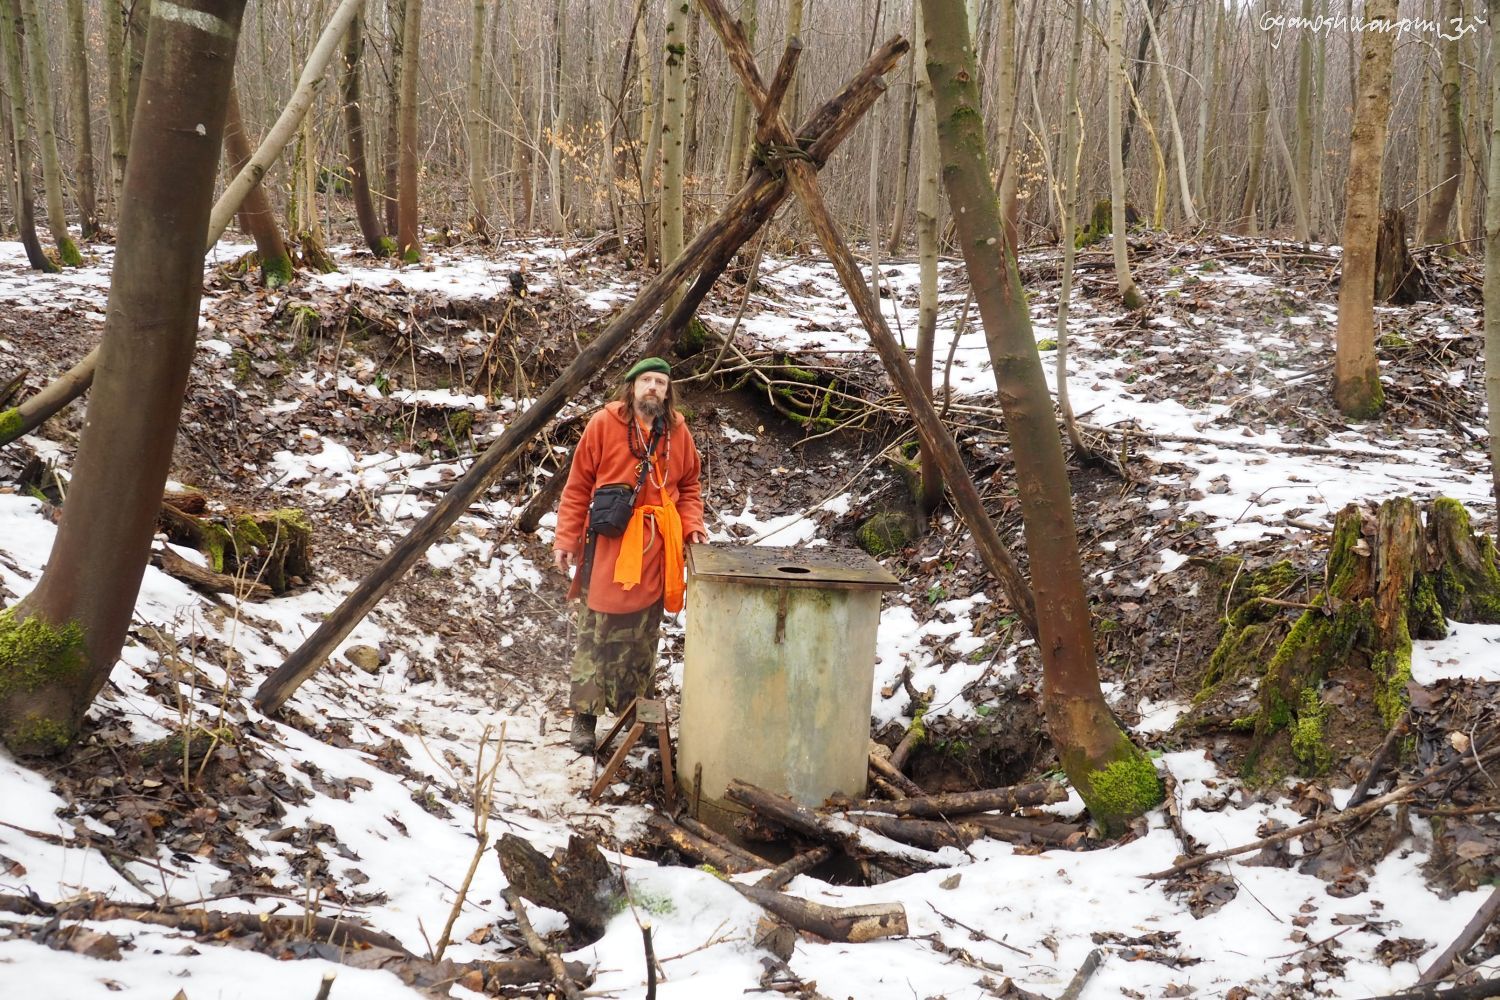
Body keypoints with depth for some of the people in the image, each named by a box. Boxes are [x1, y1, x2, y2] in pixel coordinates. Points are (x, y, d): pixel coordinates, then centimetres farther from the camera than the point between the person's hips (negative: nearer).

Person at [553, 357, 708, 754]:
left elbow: (688, 487, 16)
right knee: (597, 632, -1)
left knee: (642, 636, 11)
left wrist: (692, 525, -1)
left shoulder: (677, 432, 7)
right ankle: (585, 715, 5)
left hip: (654, 549, 3)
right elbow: (578, 487, -1)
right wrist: (566, 539, -5)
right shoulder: (603, 424, -4)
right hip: (608, 546, -3)